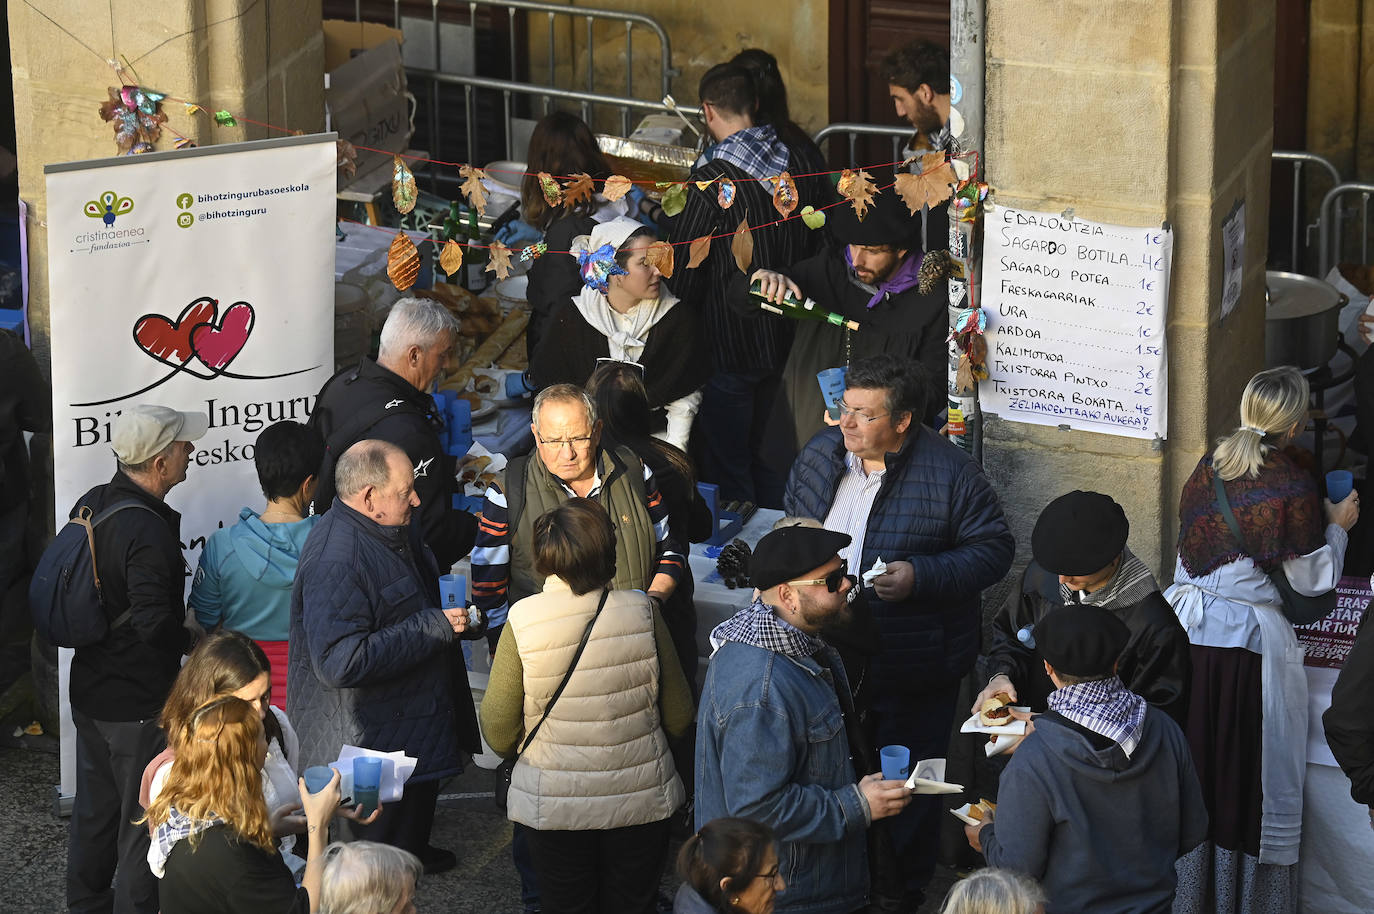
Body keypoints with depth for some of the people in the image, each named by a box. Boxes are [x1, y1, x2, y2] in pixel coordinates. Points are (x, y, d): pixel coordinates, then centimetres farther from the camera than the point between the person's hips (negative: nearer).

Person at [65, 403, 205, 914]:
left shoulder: (90, 505, 1)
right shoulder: (148, 531, -27)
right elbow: (154, 624, -27)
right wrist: (195, 642, -8)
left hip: (89, 693, 9)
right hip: (138, 705, -9)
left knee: (95, 811, 22)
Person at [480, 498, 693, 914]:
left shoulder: (523, 620, -17)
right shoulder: (642, 611, -13)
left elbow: (498, 735, -12)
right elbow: (679, 719, -3)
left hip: (554, 807, -1)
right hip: (640, 801, 1)